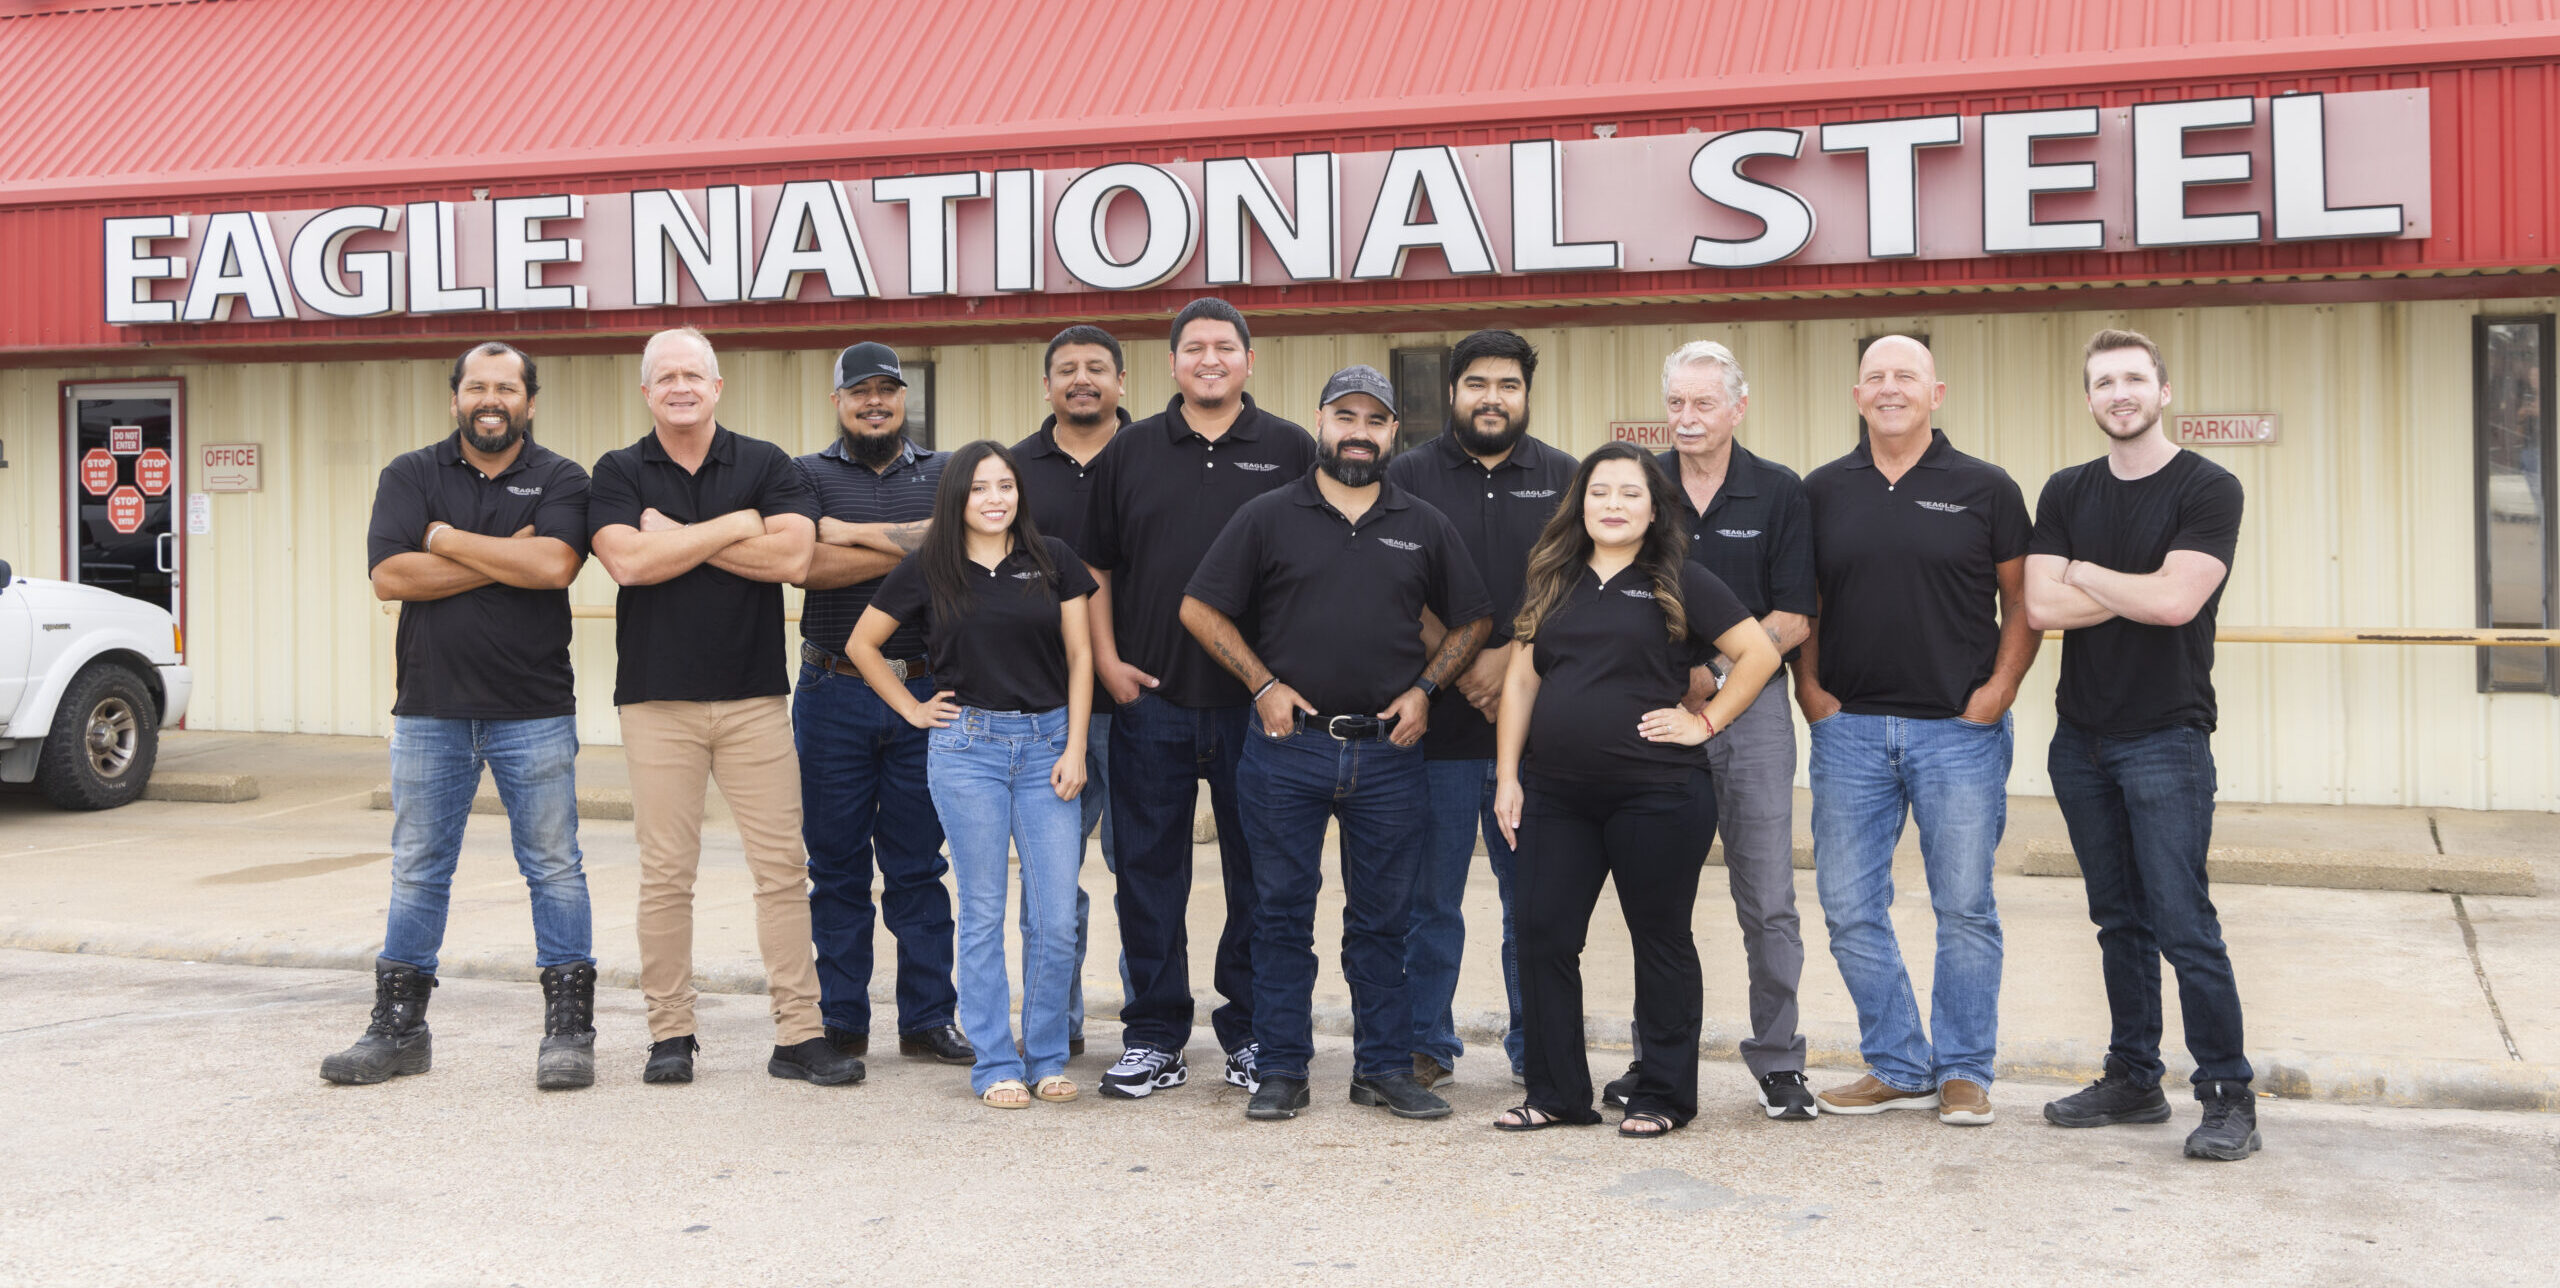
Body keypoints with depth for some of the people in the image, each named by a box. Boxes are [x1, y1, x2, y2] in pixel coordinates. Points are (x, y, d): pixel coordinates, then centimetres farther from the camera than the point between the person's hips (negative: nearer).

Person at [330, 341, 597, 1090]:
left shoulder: (560, 480, 3)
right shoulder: (411, 476, 7)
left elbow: (553, 565, -16)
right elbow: (391, 576, -7)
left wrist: (448, 539, -9)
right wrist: (504, 561, -10)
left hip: (534, 712, -2)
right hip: (429, 711, 2)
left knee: (554, 870, 1)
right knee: (417, 872, 10)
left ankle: (569, 1030, 9)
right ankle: (398, 1028, 20)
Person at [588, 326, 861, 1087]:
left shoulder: (765, 465, 8)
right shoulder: (620, 473, 7)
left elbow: (792, 554, -8)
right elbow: (628, 561, -11)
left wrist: (680, 536, -8)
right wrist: (736, 526, -7)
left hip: (755, 696, 1)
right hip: (657, 699, 0)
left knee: (783, 865, -1)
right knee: (665, 873, 2)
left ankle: (799, 1034, 3)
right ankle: (670, 1034, 13)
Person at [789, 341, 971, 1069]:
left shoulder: (945, 473, 12)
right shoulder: (807, 475, 7)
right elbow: (808, 564, -11)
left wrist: (863, 533, -10)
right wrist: (908, 550, -10)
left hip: (925, 693, 1)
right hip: (834, 694, -1)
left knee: (918, 864, 5)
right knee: (836, 865, 5)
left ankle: (928, 1019, 12)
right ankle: (842, 1023, 14)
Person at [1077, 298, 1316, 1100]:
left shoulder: (1291, 452, 5)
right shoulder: (1129, 452, 9)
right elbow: (1094, 565, 11)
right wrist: (1107, 660, 1)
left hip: (1258, 702, -1)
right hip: (1149, 699, 1)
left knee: (1259, 869, 6)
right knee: (1150, 868, 5)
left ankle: (1251, 1032, 18)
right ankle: (1154, 1035, 15)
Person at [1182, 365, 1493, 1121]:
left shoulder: (1424, 527, 10)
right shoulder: (1268, 518, 4)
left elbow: (1472, 621, 16)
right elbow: (1200, 609, 3)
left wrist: (1424, 689, 2)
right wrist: (1263, 685, -5)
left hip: (1390, 753, 2)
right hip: (1286, 748, -1)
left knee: (1384, 917, 7)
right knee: (1282, 912, 3)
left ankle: (1384, 1067, 17)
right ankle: (1282, 1069, 12)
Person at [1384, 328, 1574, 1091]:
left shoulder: (1563, 479, 11)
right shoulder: (1410, 476, 7)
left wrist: (1512, 657, -11)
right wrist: (1460, 670, -11)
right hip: (1435, 721, -1)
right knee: (1431, 895, 5)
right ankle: (1426, 1043, 16)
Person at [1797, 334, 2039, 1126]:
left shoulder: (1985, 489, 2)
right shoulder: (1823, 491, 8)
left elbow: (2023, 601, 4)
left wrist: (1998, 690, -6)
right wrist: (1810, 689, 2)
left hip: (1959, 730, -2)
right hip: (1849, 728, 3)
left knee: (1964, 907, 3)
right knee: (1849, 906, 4)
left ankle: (1963, 1071, 17)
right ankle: (1897, 1066, 18)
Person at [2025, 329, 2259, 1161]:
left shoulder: (2207, 490, -5)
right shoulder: (2066, 494, 9)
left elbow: (2176, 599, -19)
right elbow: (2040, 606, -4)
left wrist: (2086, 575, -5)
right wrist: (2138, 590, -9)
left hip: (2166, 739, -5)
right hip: (2081, 739, 5)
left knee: (2184, 924, -7)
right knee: (2120, 921, 13)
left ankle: (2227, 1095, 3)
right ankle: (2132, 1079, 21)